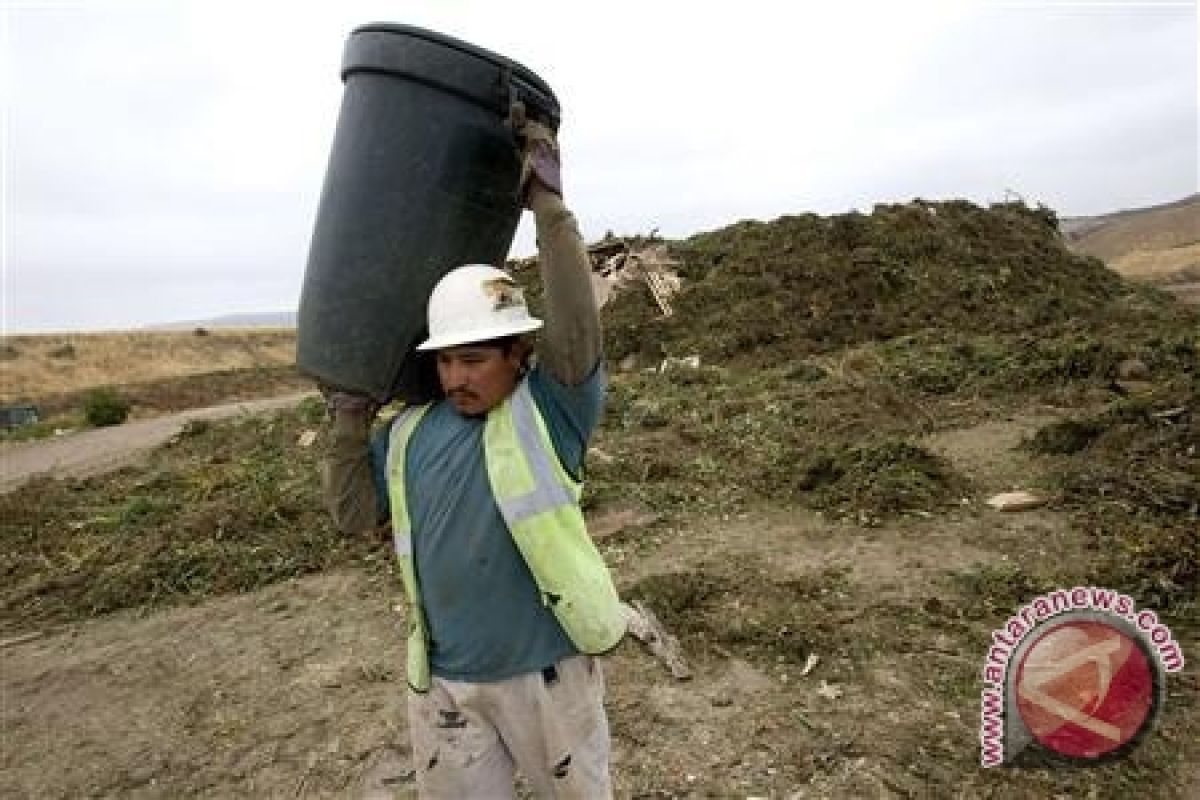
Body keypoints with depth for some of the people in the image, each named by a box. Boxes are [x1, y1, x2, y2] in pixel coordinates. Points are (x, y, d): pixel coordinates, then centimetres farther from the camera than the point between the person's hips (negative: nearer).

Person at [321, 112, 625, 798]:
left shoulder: (551, 407, -11)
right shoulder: (413, 431, 1)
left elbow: (579, 324, -27)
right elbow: (354, 515, 9)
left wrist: (549, 205, -24)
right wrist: (351, 423, -1)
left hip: (546, 671, -3)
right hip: (444, 680, 4)